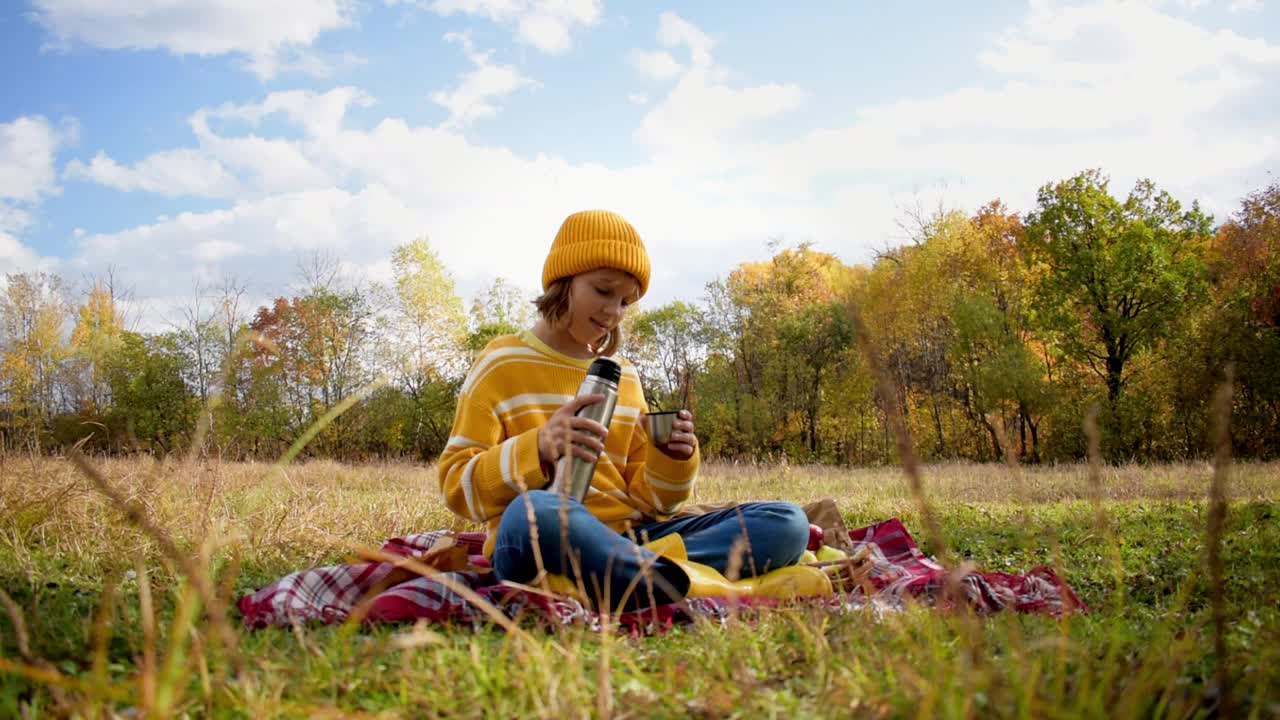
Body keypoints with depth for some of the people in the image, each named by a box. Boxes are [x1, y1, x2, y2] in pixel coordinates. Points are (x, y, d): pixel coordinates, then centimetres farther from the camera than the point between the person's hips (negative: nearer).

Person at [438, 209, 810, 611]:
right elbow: (458, 486, -3)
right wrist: (539, 449, -21)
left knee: (786, 522, -12)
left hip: (630, 537, 6)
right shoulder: (503, 363, 5)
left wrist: (673, 461, -2)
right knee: (534, 513, -43)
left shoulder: (624, 376, 19)